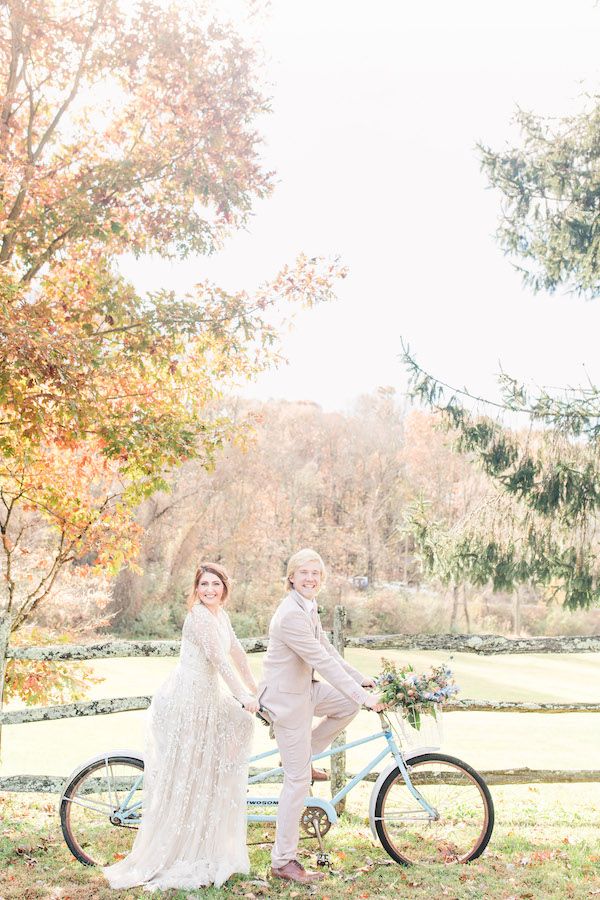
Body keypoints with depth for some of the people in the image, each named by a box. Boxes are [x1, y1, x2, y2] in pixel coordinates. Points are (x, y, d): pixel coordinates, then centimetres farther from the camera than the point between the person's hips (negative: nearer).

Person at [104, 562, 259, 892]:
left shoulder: (220, 614, 12)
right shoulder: (199, 615, -16)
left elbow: (236, 650, 21)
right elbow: (219, 660, -18)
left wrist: (252, 686, 27)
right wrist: (243, 697, -14)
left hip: (207, 697, 9)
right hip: (186, 699, -9)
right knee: (184, 779, -4)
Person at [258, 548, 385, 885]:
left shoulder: (309, 608, 5)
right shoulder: (291, 615, -26)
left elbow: (327, 649, 13)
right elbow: (323, 661, -27)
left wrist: (361, 680, 9)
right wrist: (364, 696, -24)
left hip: (303, 689, 9)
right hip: (286, 696, -9)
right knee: (298, 780, -2)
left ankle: (300, 755, 18)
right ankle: (283, 862, 10)